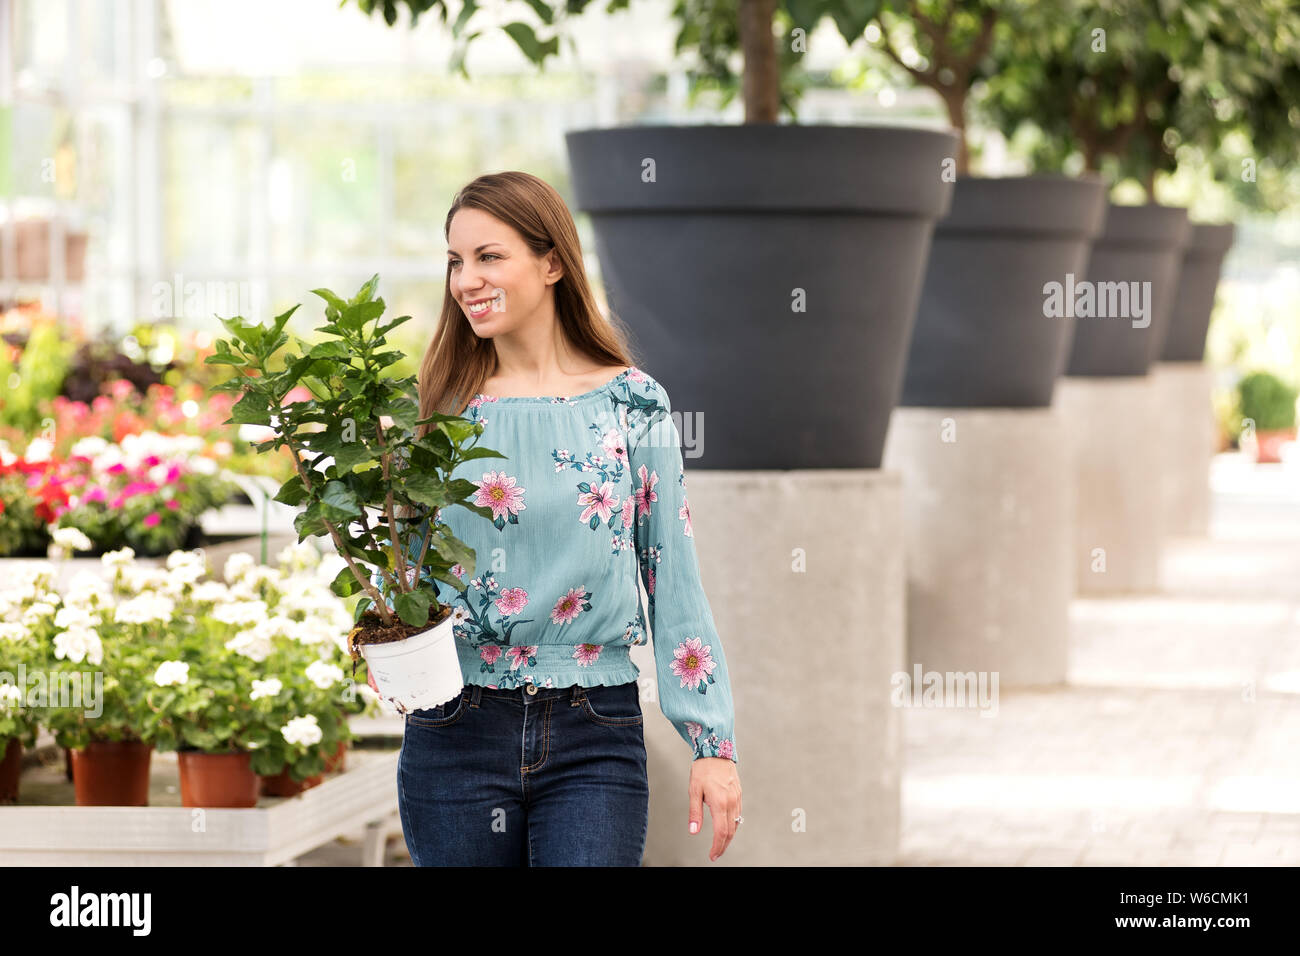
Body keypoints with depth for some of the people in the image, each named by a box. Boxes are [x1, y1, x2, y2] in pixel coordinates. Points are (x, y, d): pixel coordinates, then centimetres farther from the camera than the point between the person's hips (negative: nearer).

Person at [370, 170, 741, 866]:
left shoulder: (632, 404, 2)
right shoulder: (442, 407, 6)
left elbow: (673, 579, 2)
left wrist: (713, 742, -2)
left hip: (595, 737, -2)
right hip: (455, 735, 2)